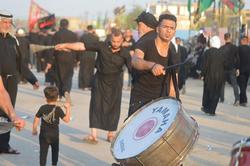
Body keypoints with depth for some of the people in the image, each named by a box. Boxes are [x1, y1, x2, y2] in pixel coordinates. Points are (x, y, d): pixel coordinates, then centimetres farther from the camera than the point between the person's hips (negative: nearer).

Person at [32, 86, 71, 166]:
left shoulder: (42, 108, -4)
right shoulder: (58, 109, -10)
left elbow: (36, 119, -3)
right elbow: (67, 119, -13)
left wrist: (34, 130, 10)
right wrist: (68, 108, -3)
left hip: (43, 133, 0)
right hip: (54, 134, 0)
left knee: (43, 151, 1)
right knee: (55, 150, 21)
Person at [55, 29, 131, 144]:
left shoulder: (125, 54, -11)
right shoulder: (102, 46, -12)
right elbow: (82, 46, -13)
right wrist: (65, 45, -17)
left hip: (115, 83, 0)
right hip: (100, 80, 0)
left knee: (113, 108, 5)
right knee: (96, 105, -6)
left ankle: (110, 134, 22)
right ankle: (93, 135, -8)